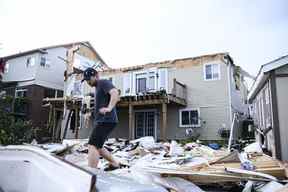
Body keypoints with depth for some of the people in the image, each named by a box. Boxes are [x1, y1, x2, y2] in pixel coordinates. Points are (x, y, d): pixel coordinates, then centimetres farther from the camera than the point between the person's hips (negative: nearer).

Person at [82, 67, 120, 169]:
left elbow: (115, 93, -25)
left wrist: (109, 108, -38)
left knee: (92, 146, -18)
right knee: (97, 147, 17)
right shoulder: (97, 88, 24)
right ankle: (115, 164, 28)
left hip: (106, 121, -10)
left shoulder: (104, 82, -5)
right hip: (101, 121, 10)